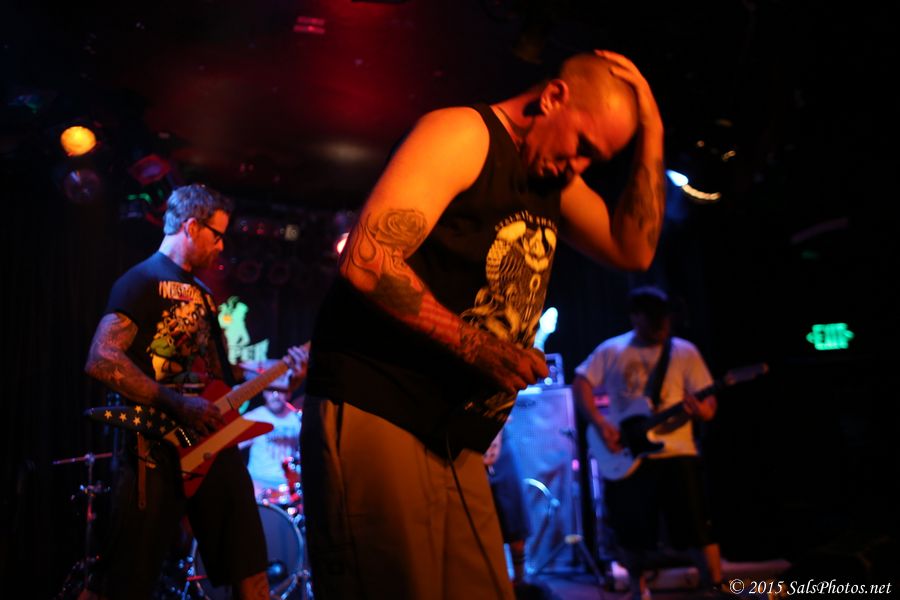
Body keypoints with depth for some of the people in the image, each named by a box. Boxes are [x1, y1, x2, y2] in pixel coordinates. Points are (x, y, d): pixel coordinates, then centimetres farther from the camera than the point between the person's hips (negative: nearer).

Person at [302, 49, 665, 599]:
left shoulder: (555, 183, 18)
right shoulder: (462, 133, -8)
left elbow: (634, 251, 13)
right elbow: (367, 262, -19)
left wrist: (652, 135, 7)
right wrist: (474, 347, -17)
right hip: (374, 417, -8)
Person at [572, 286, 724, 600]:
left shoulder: (684, 351, 4)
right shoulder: (611, 350, 5)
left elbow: (708, 402, 1)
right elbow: (581, 383, 2)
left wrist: (701, 409, -23)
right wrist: (599, 423, -11)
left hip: (675, 452, -1)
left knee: (697, 526, -6)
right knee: (631, 530, 9)